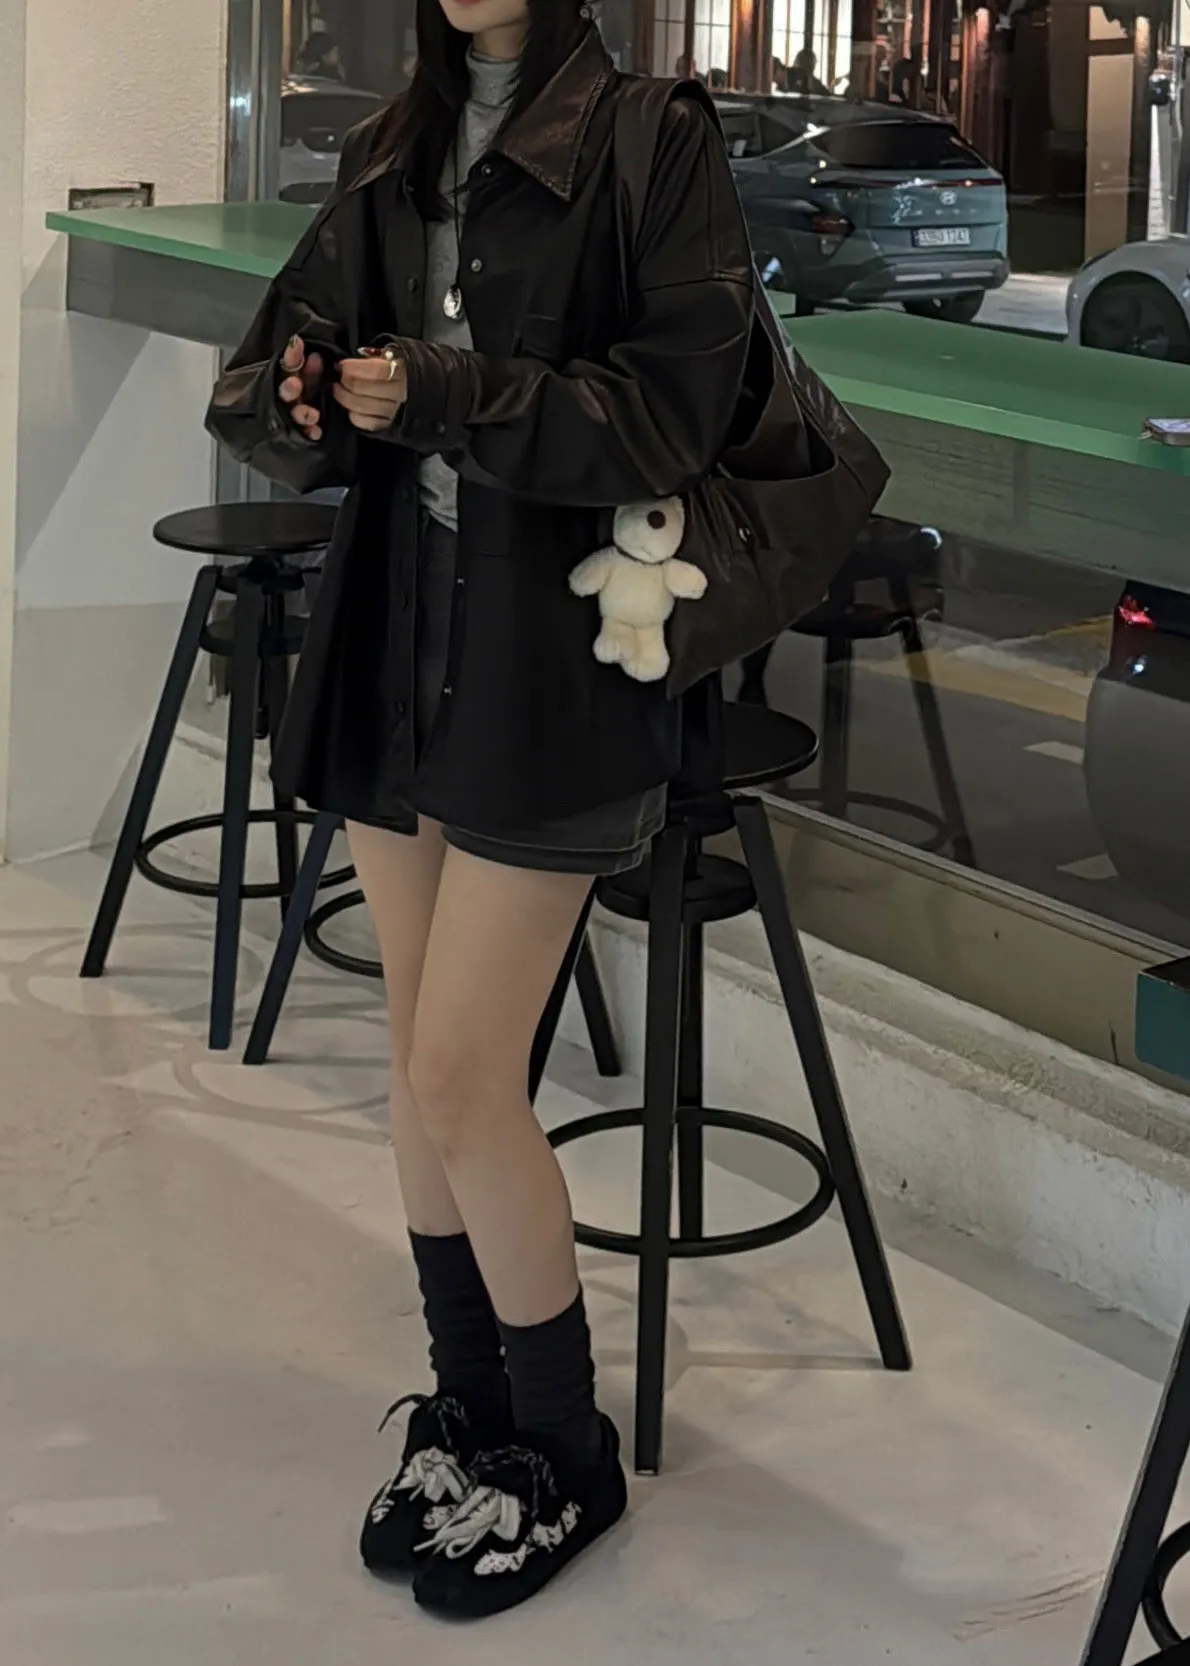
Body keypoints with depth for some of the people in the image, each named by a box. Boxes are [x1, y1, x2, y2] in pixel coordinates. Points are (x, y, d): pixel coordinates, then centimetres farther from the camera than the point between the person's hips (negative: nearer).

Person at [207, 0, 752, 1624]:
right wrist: (301, 405, -14)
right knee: (425, 1053, 13)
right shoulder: (393, 159, 9)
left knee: (461, 1080, -4)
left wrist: (444, 396, -24)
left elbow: (674, 412, -15)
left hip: (553, 671, -6)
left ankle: (567, 1456, 16)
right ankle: (470, 1402, 31)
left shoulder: (656, 146, -10)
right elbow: (263, 382, 9)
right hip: (395, 641, 6)